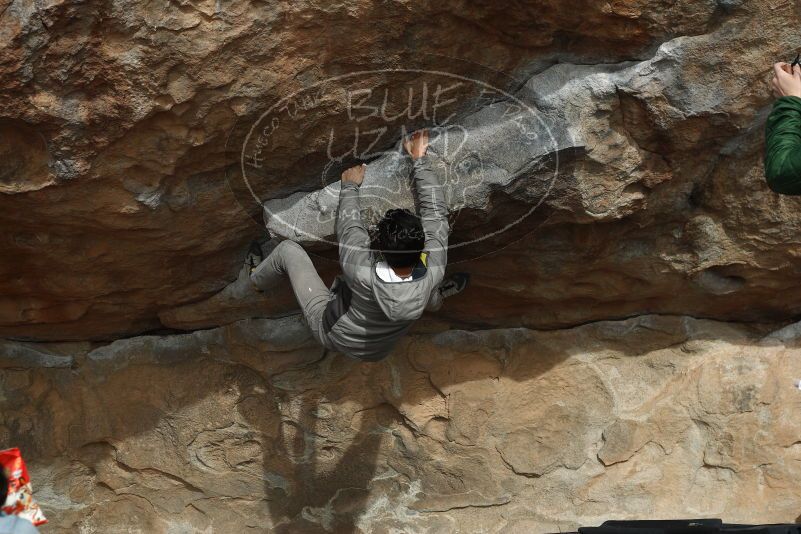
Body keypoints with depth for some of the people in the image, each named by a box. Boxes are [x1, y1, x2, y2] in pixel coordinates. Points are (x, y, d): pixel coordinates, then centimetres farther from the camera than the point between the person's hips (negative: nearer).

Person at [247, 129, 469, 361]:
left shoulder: (363, 272, -40)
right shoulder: (433, 271, -33)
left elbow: (348, 224, -19)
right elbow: (436, 211, -20)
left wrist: (350, 186, -2)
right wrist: (420, 160, -11)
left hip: (332, 336, -2)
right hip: (379, 351, 3)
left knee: (288, 250, 7)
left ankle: (257, 279, 36)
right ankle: (437, 294, 48)